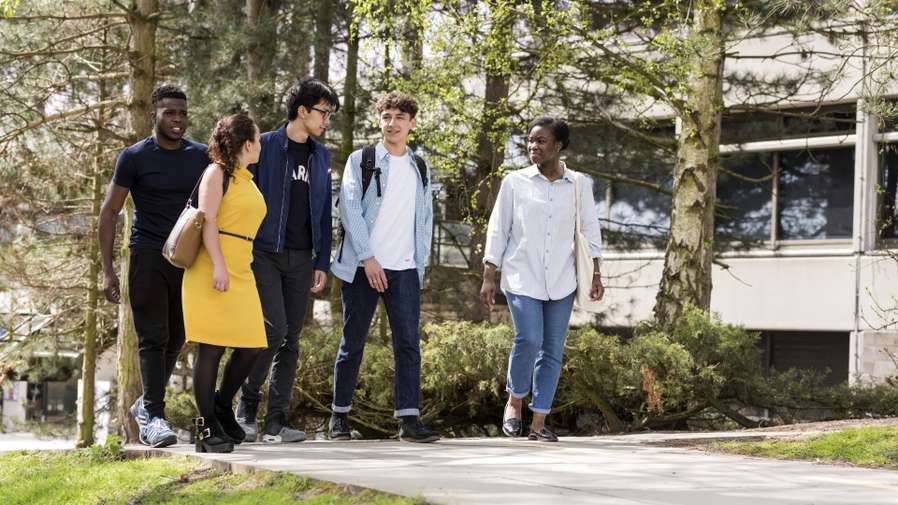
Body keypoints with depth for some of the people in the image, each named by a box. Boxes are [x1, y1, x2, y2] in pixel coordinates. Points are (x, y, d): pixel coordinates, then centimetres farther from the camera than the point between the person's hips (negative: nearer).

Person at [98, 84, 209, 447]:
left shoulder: (201, 157, 8)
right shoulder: (135, 157, -2)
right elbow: (109, 212, 0)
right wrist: (107, 270, -7)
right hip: (148, 258, -4)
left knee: (175, 339, 9)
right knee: (153, 338, -9)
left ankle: (145, 405, 27)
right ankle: (155, 416, -9)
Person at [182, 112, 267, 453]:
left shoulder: (248, 181, 23)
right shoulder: (218, 173, -1)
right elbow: (207, 220, -10)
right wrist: (218, 265, -20)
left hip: (241, 269, 8)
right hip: (213, 268, -8)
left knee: (251, 345, 1)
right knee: (212, 345, -8)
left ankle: (222, 406, 22)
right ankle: (207, 428, -6)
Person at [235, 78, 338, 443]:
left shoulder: (320, 156, 13)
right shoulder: (264, 147, -3)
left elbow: (324, 212, 15)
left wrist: (322, 263, 9)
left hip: (301, 259, 5)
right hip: (264, 254, -5)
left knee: (290, 341, 3)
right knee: (275, 330, -16)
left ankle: (276, 423, 6)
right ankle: (247, 405, 2)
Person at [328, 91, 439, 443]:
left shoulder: (420, 168, 16)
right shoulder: (361, 161, 3)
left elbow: (425, 219, 18)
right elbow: (350, 210, -5)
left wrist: (420, 262, 7)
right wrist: (368, 259, -13)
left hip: (405, 269, 3)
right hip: (363, 267, -3)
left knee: (408, 342, -6)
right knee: (353, 343, 2)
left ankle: (409, 419, -8)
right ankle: (339, 416, 12)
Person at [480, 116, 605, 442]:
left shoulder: (579, 185, 6)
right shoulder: (515, 182, 3)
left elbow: (590, 232, 10)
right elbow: (498, 230, 4)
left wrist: (595, 275, 1)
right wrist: (488, 278, -1)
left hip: (561, 281, 2)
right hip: (522, 278, -2)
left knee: (553, 350, 1)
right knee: (528, 339, -19)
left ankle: (539, 423, 8)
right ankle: (515, 401, 5)